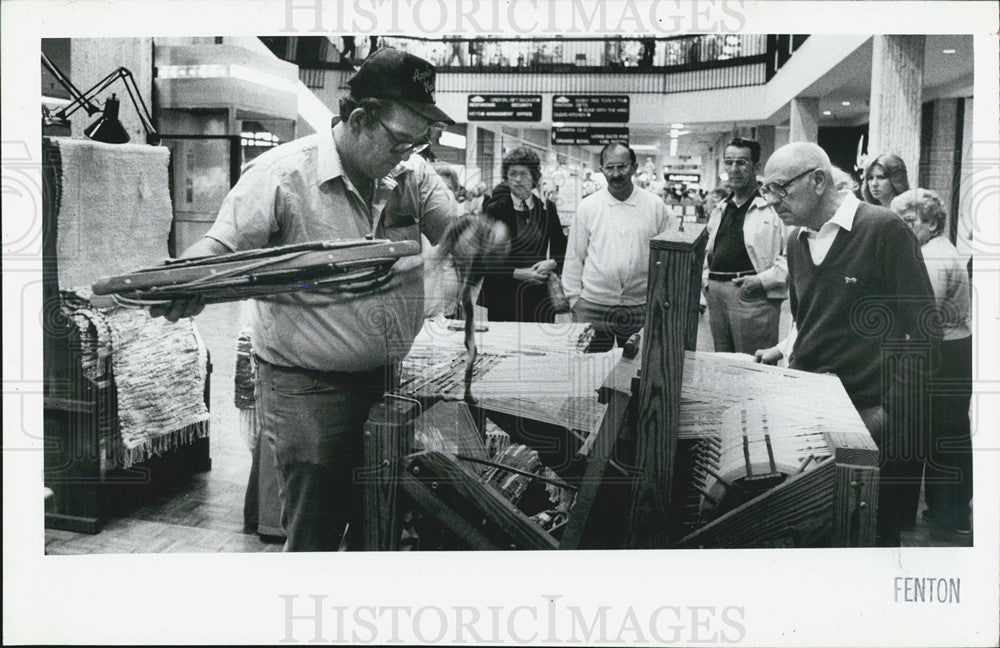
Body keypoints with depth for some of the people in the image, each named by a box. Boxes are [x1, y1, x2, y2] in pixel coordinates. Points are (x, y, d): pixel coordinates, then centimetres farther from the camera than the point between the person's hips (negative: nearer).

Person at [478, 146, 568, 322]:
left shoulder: (547, 208, 8)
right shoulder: (494, 210, 0)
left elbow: (561, 251, 14)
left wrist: (552, 263, -7)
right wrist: (516, 273, -12)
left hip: (537, 294, 2)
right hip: (499, 293, -2)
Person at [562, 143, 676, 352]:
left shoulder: (655, 207, 3)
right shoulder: (587, 207, 3)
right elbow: (574, 258, 7)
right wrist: (574, 300, 3)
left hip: (641, 309, 0)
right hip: (592, 308, 0)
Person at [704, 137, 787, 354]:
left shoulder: (774, 208, -5)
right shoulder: (719, 210, 19)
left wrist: (763, 280, -18)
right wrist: (706, 278, 14)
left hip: (753, 296, -7)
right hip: (716, 294, 7)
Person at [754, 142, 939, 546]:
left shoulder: (883, 230, -11)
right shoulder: (797, 241, 10)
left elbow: (922, 331, -11)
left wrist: (893, 410, -14)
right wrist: (784, 350, 7)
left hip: (870, 414, -6)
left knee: (873, 532, 3)